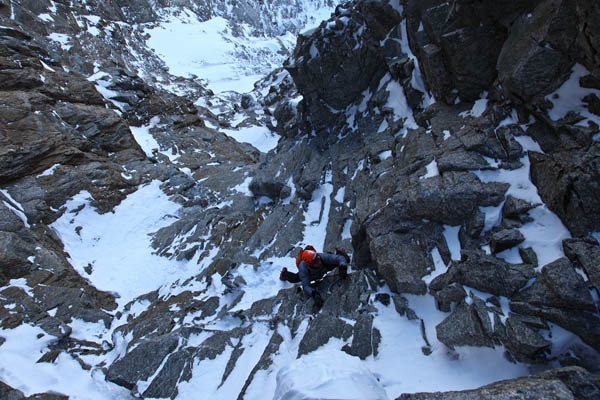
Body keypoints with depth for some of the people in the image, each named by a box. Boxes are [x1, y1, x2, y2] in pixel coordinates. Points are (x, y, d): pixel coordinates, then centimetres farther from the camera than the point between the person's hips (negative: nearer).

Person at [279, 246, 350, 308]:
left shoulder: (322, 257, -45)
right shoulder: (303, 268, -47)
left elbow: (340, 258, -40)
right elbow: (305, 286, -46)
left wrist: (342, 267, -60)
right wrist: (314, 294, -64)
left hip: (323, 269, 0)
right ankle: (285, 274, 33)